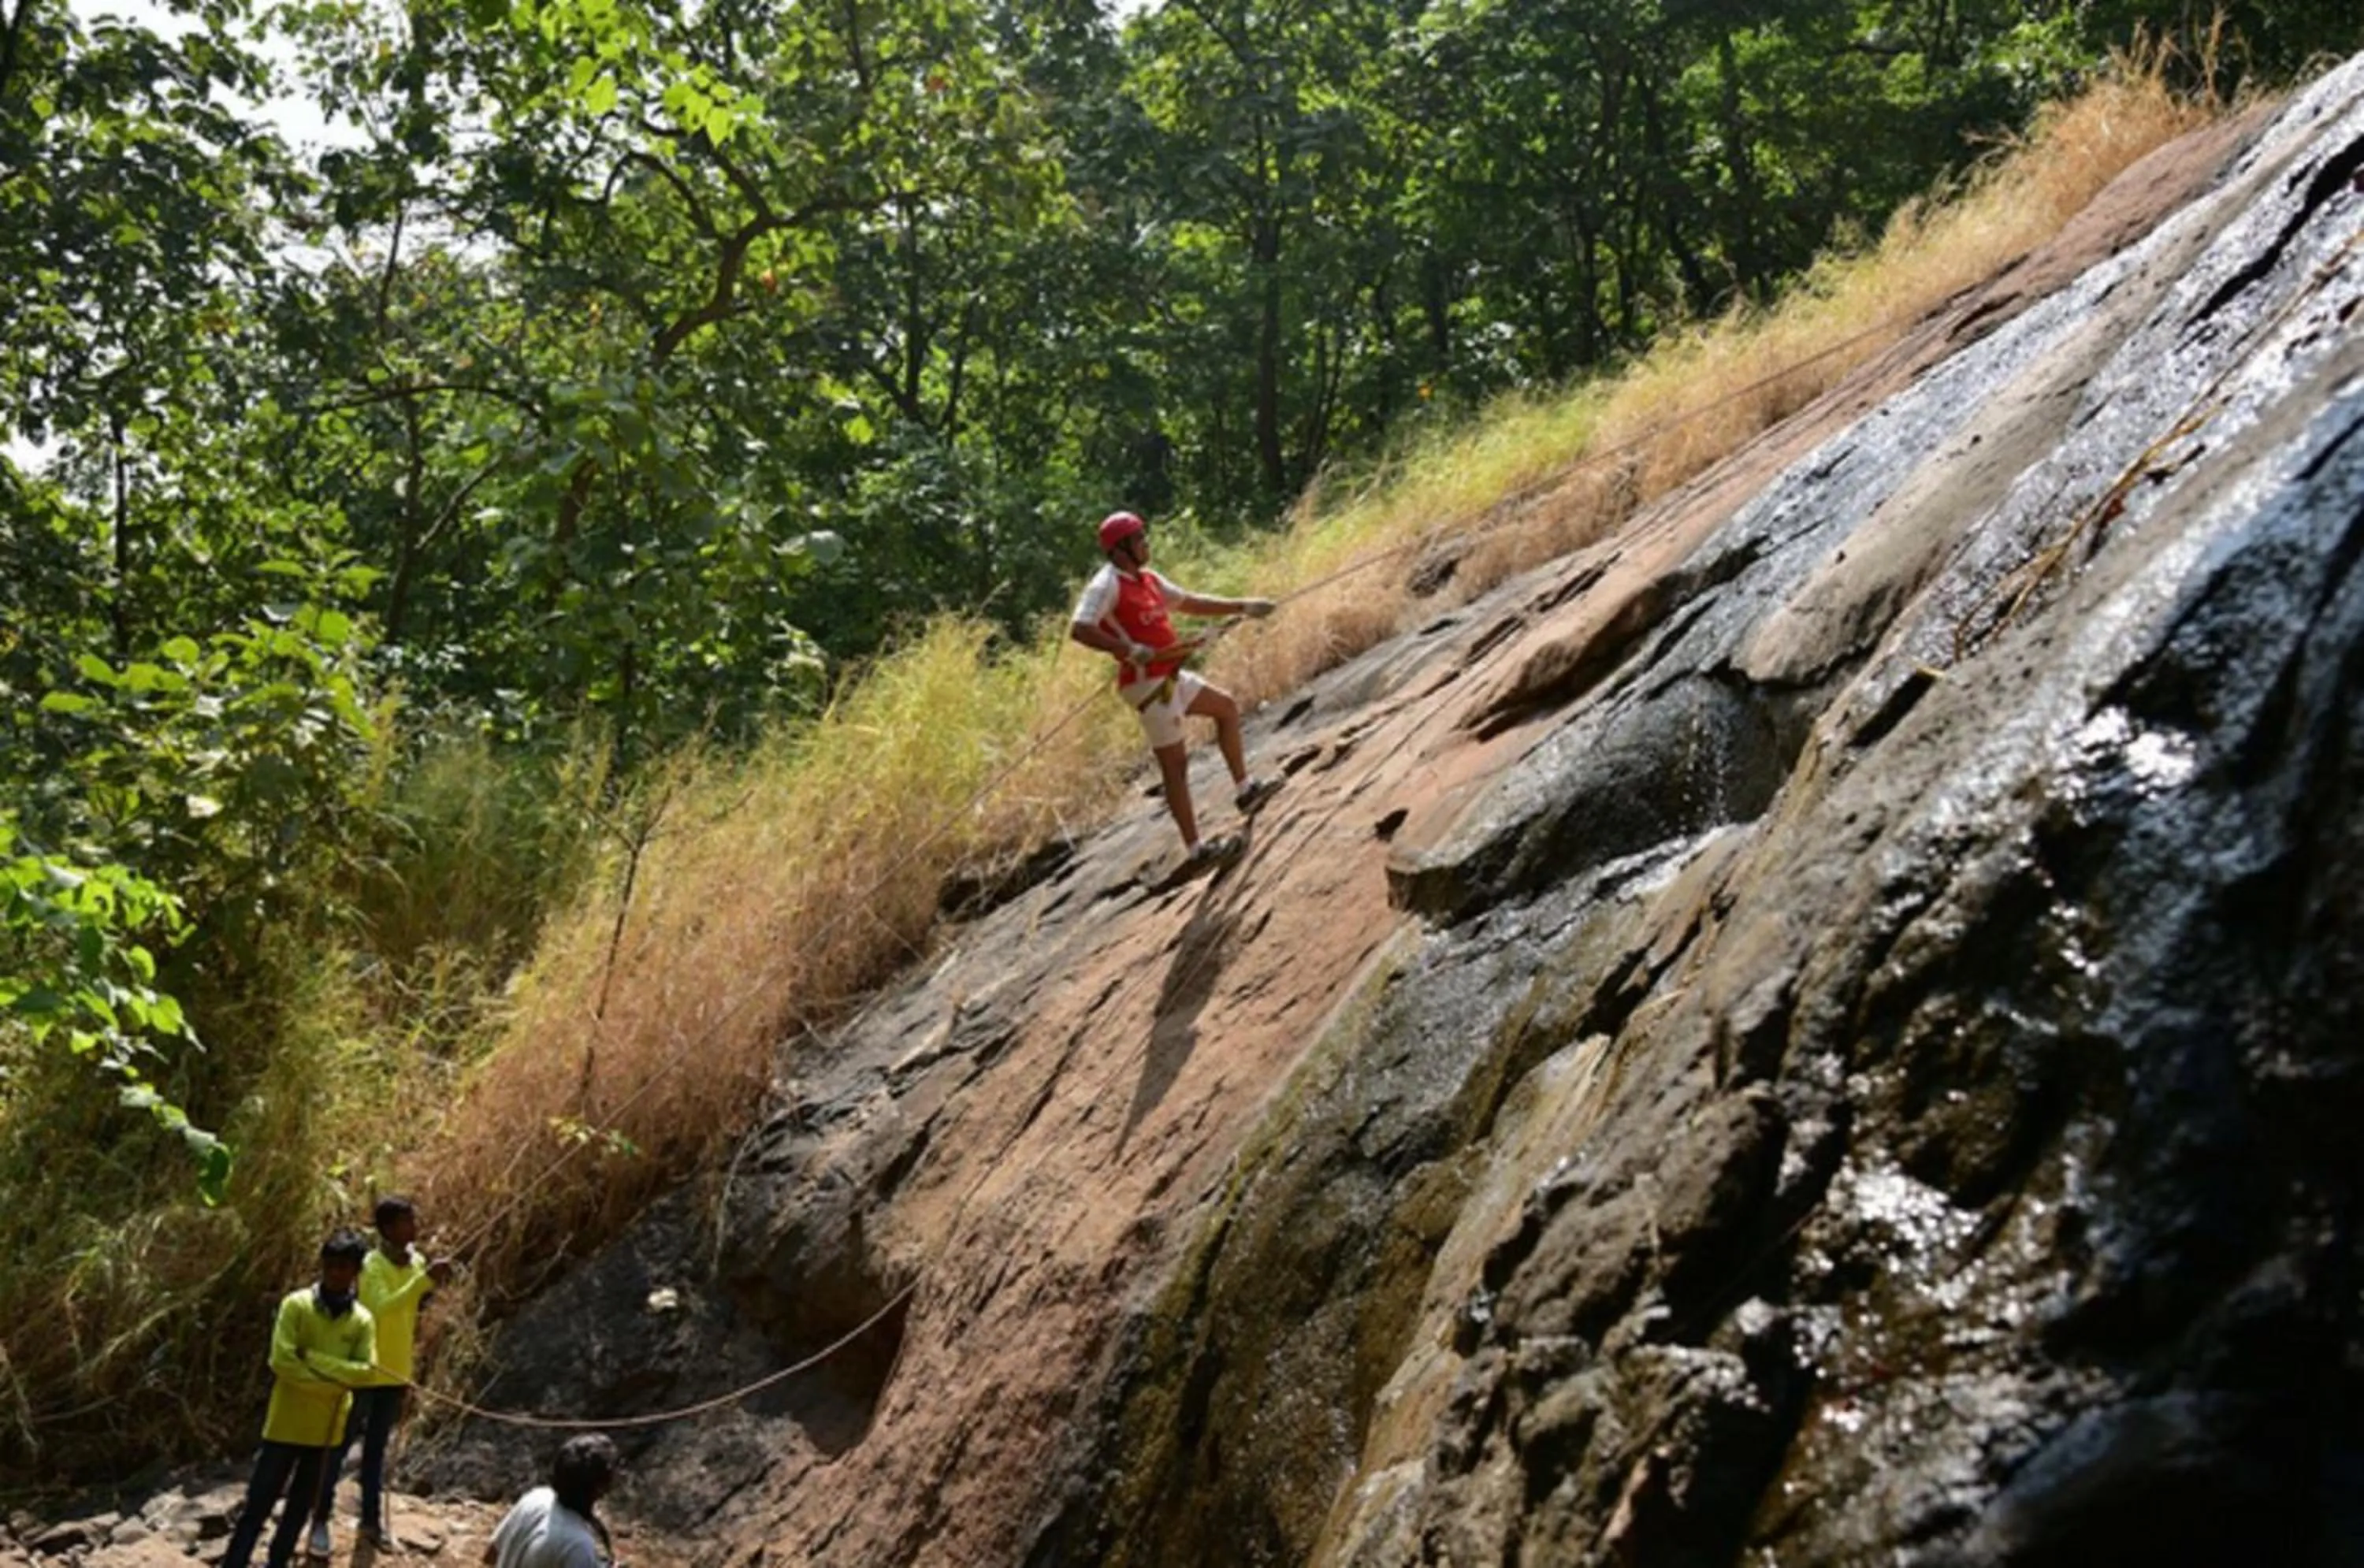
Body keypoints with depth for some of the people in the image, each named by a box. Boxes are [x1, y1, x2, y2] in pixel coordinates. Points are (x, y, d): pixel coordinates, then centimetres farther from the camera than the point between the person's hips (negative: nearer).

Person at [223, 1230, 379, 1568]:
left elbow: (364, 1372, -9)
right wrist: (335, 1381, -16)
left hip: (327, 1427, 4)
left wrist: (313, 1358, -18)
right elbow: (281, 1361, -16)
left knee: (302, 1502, 12)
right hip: (287, 1422, -3)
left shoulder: (363, 1320, 1)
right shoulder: (296, 1305, -8)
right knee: (260, 1500, -2)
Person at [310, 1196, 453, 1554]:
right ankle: (321, 1521, 14)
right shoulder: (372, 1265, -18)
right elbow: (382, 1307, -35)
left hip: (396, 1372, 7)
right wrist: (426, 1280, -39)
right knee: (340, 1447, 4)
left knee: (377, 1448, 16)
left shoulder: (416, 1262, 4)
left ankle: (372, 1521, 24)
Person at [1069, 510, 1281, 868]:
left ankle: (1244, 790, 28)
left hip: (1170, 677, 10)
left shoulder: (1147, 580, 12)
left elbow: (1191, 603, 23)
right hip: (1147, 683, -10)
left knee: (1226, 707, 22)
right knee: (1175, 764, -5)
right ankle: (1194, 850, 1)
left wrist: (1243, 607, 22)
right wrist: (1131, 650, -36)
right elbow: (1078, 629, -28)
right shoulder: (1106, 585, -16)